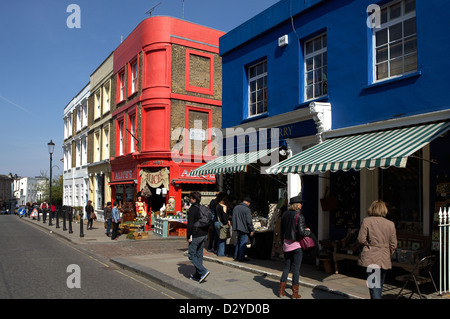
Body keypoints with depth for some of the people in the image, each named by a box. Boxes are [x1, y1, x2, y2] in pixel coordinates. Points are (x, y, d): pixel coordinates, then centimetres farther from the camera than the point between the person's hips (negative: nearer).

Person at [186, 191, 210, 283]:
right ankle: (197, 275, 19)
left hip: (195, 236, -8)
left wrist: (188, 236, -11)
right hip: (204, 235, 8)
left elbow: (190, 224, -17)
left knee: (191, 255, 1)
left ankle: (203, 271, -12)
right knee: (199, 255, 14)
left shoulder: (192, 209, -13)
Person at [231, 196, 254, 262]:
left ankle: (236, 256, 23)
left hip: (237, 228, 7)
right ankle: (241, 258, 5)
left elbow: (233, 219, 15)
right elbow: (249, 221, -15)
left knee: (238, 242, 18)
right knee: (243, 243, 1)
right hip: (244, 229, -7)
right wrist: (251, 230, -6)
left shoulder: (236, 207, 8)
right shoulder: (247, 209, -14)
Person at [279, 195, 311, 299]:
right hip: (296, 244, -6)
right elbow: (301, 231, -20)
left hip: (286, 244, 6)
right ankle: (295, 293, 10)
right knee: (296, 269, 4)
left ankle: (281, 291, 17)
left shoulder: (285, 214, 5)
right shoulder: (299, 216, -14)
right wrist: (308, 231, 1)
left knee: (286, 267, 15)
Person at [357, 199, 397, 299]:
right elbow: (393, 245, 3)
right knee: (379, 286, 19)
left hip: (370, 259, -4)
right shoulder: (391, 224, 1)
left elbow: (361, 239, -10)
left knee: (374, 287, -3)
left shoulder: (366, 221, -8)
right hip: (384, 259, 4)